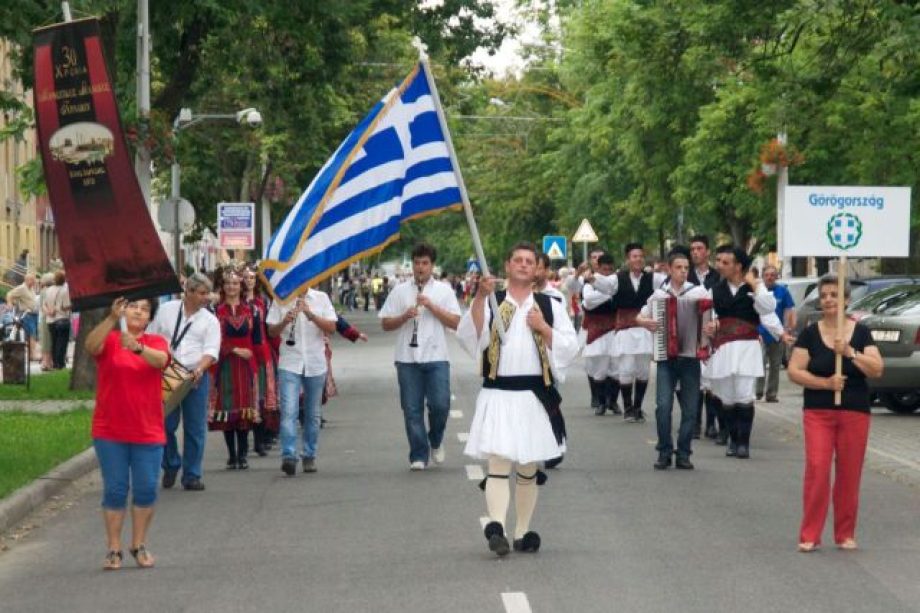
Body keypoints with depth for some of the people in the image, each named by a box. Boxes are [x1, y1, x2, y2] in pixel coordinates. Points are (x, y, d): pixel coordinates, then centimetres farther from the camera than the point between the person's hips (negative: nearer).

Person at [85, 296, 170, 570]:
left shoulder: (156, 342, 4)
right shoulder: (109, 340, -1)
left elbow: (161, 360, -19)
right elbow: (91, 346, -24)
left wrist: (138, 347, -40)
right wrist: (112, 318, -39)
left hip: (148, 432, 2)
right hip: (110, 432, -1)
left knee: (146, 490, 3)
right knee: (115, 490, 1)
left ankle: (139, 546, 17)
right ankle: (113, 550, 8)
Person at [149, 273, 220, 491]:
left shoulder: (210, 320, 5)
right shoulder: (166, 310, 7)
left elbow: (211, 350, -5)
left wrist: (200, 367, -22)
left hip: (196, 377, 0)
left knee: (195, 428, 0)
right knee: (166, 424, 1)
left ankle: (192, 476, 7)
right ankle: (171, 466, 23)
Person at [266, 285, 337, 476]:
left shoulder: (321, 298, 5)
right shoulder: (281, 299, 4)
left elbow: (331, 328, -3)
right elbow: (272, 332, 5)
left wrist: (310, 314, -15)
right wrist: (285, 321, -15)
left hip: (316, 365, 2)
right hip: (289, 364, -1)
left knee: (313, 414, 9)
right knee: (289, 411, -14)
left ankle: (309, 456, 20)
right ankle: (288, 456, -20)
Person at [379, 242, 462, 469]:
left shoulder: (444, 291, 8)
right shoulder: (400, 291, 9)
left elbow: (455, 322, 0)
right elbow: (386, 323, 9)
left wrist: (431, 306, -8)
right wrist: (405, 316, -9)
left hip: (435, 357, -1)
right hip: (407, 358, 1)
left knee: (440, 404, -9)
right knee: (412, 410, 1)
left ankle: (435, 441, 19)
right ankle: (419, 455, 9)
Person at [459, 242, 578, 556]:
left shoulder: (550, 306, 10)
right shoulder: (490, 303, 6)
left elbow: (570, 347, 5)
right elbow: (468, 336, -11)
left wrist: (543, 328, -9)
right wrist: (480, 297, -21)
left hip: (536, 396, 2)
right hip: (498, 395, -2)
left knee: (528, 469, 10)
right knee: (499, 463, -14)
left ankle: (522, 532, 19)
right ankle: (495, 526, -25)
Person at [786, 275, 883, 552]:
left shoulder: (861, 332, 3)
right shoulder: (810, 334, 1)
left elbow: (877, 370, -5)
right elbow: (794, 371, -4)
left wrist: (850, 353, -19)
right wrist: (825, 382, -16)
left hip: (855, 413, 1)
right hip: (818, 412, -1)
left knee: (849, 474, 5)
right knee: (816, 470, -10)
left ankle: (845, 534, 17)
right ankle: (809, 536, -4)